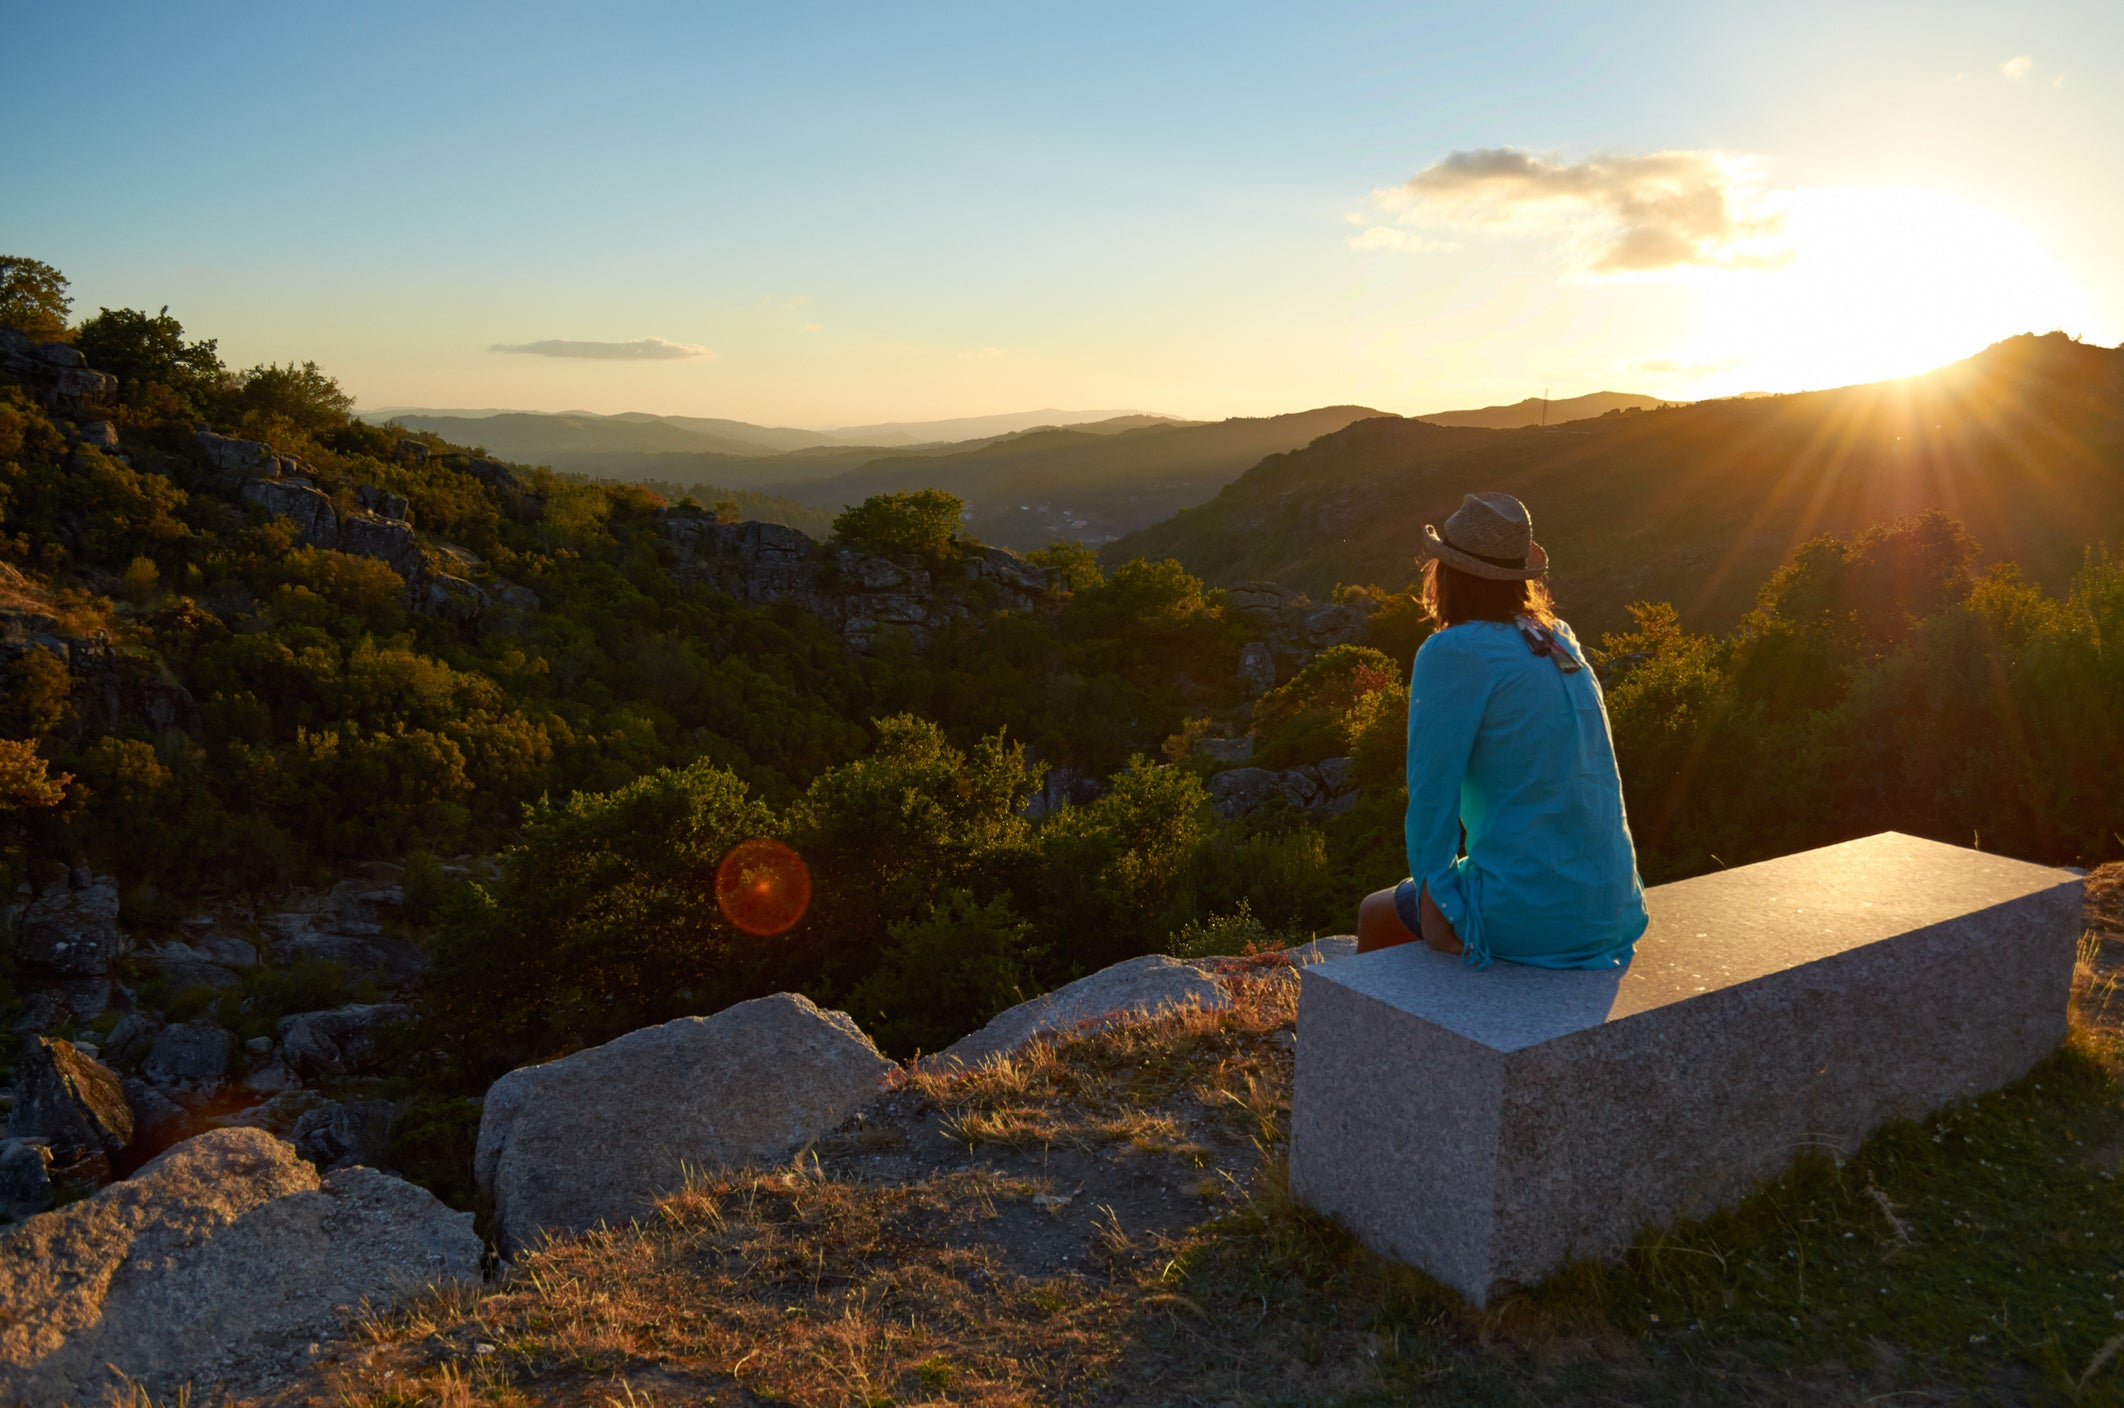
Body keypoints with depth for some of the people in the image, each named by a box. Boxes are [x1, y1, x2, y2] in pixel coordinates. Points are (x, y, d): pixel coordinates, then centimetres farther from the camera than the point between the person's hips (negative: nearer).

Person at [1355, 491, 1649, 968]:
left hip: (1532, 918, -7)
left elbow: (1431, 791, -15)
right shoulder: (1563, 646, 8)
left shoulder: (1452, 654, -14)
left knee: (1376, 917, 19)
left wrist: (1431, 891, -7)